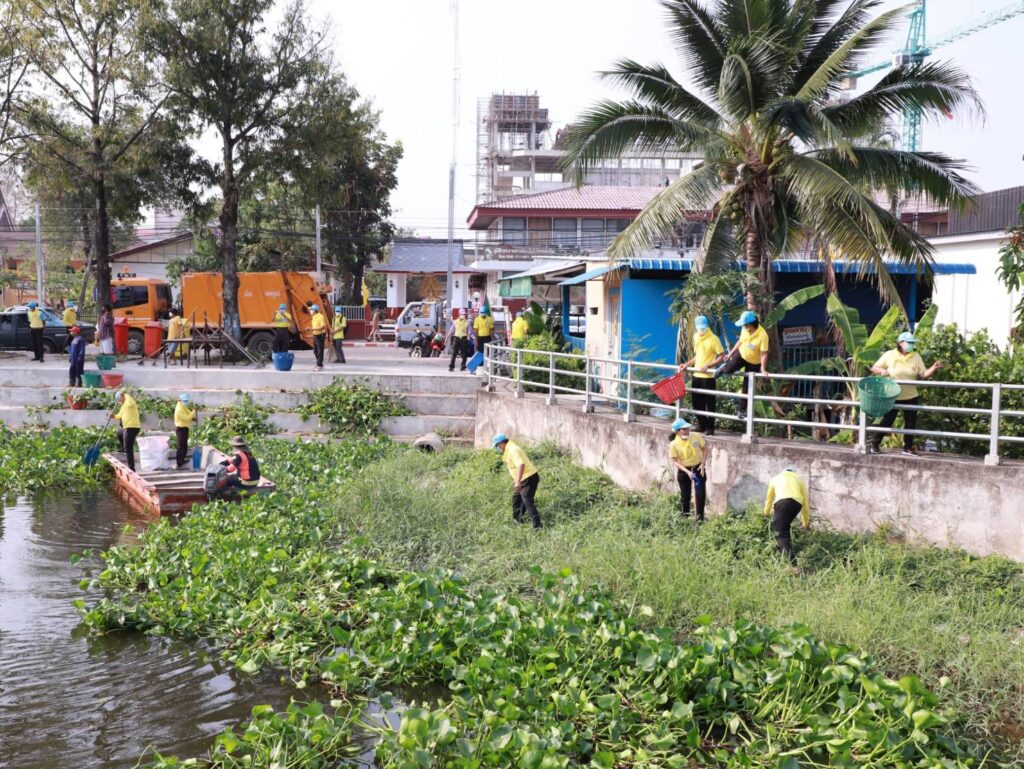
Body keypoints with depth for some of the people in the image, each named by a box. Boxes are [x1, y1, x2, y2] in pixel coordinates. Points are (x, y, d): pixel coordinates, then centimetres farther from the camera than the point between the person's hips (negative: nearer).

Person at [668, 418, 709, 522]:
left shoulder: (696, 437, -13)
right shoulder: (674, 445, -19)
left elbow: (705, 448, 2)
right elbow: (674, 461, -13)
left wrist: (703, 463, -7)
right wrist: (687, 471, -22)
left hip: (698, 468, 1)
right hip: (684, 470, -1)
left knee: (701, 494, -5)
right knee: (685, 496, 6)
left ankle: (700, 517, 12)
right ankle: (684, 516, 28)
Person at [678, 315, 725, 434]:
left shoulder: (713, 339, -10)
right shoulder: (696, 337, 12)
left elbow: (722, 356, -12)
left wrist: (708, 366, -21)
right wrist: (687, 365, 10)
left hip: (708, 376, -7)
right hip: (697, 375, 7)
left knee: (710, 403, -1)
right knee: (696, 401, 11)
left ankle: (710, 428, 6)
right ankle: (701, 424, 23)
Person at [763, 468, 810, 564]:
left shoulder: (775, 478, 35)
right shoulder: (799, 480, 35)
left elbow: (769, 497, 46)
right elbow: (805, 500, 33)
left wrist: (767, 512, 64)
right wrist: (806, 521, 42)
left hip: (783, 501, -3)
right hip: (797, 503, 3)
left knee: (780, 532, -7)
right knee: (784, 528, 26)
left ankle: (793, 563, -22)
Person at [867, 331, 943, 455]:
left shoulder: (916, 357, 3)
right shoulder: (889, 355, -5)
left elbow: (923, 375, 0)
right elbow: (874, 368, 1)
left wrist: (934, 368, -17)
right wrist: (882, 371, -20)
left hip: (911, 397, 3)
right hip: (893, 397, -3)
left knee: (911, 423, 7)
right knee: (886, 421, 0)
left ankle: (908, 447, 21)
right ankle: (873, 443, 12)